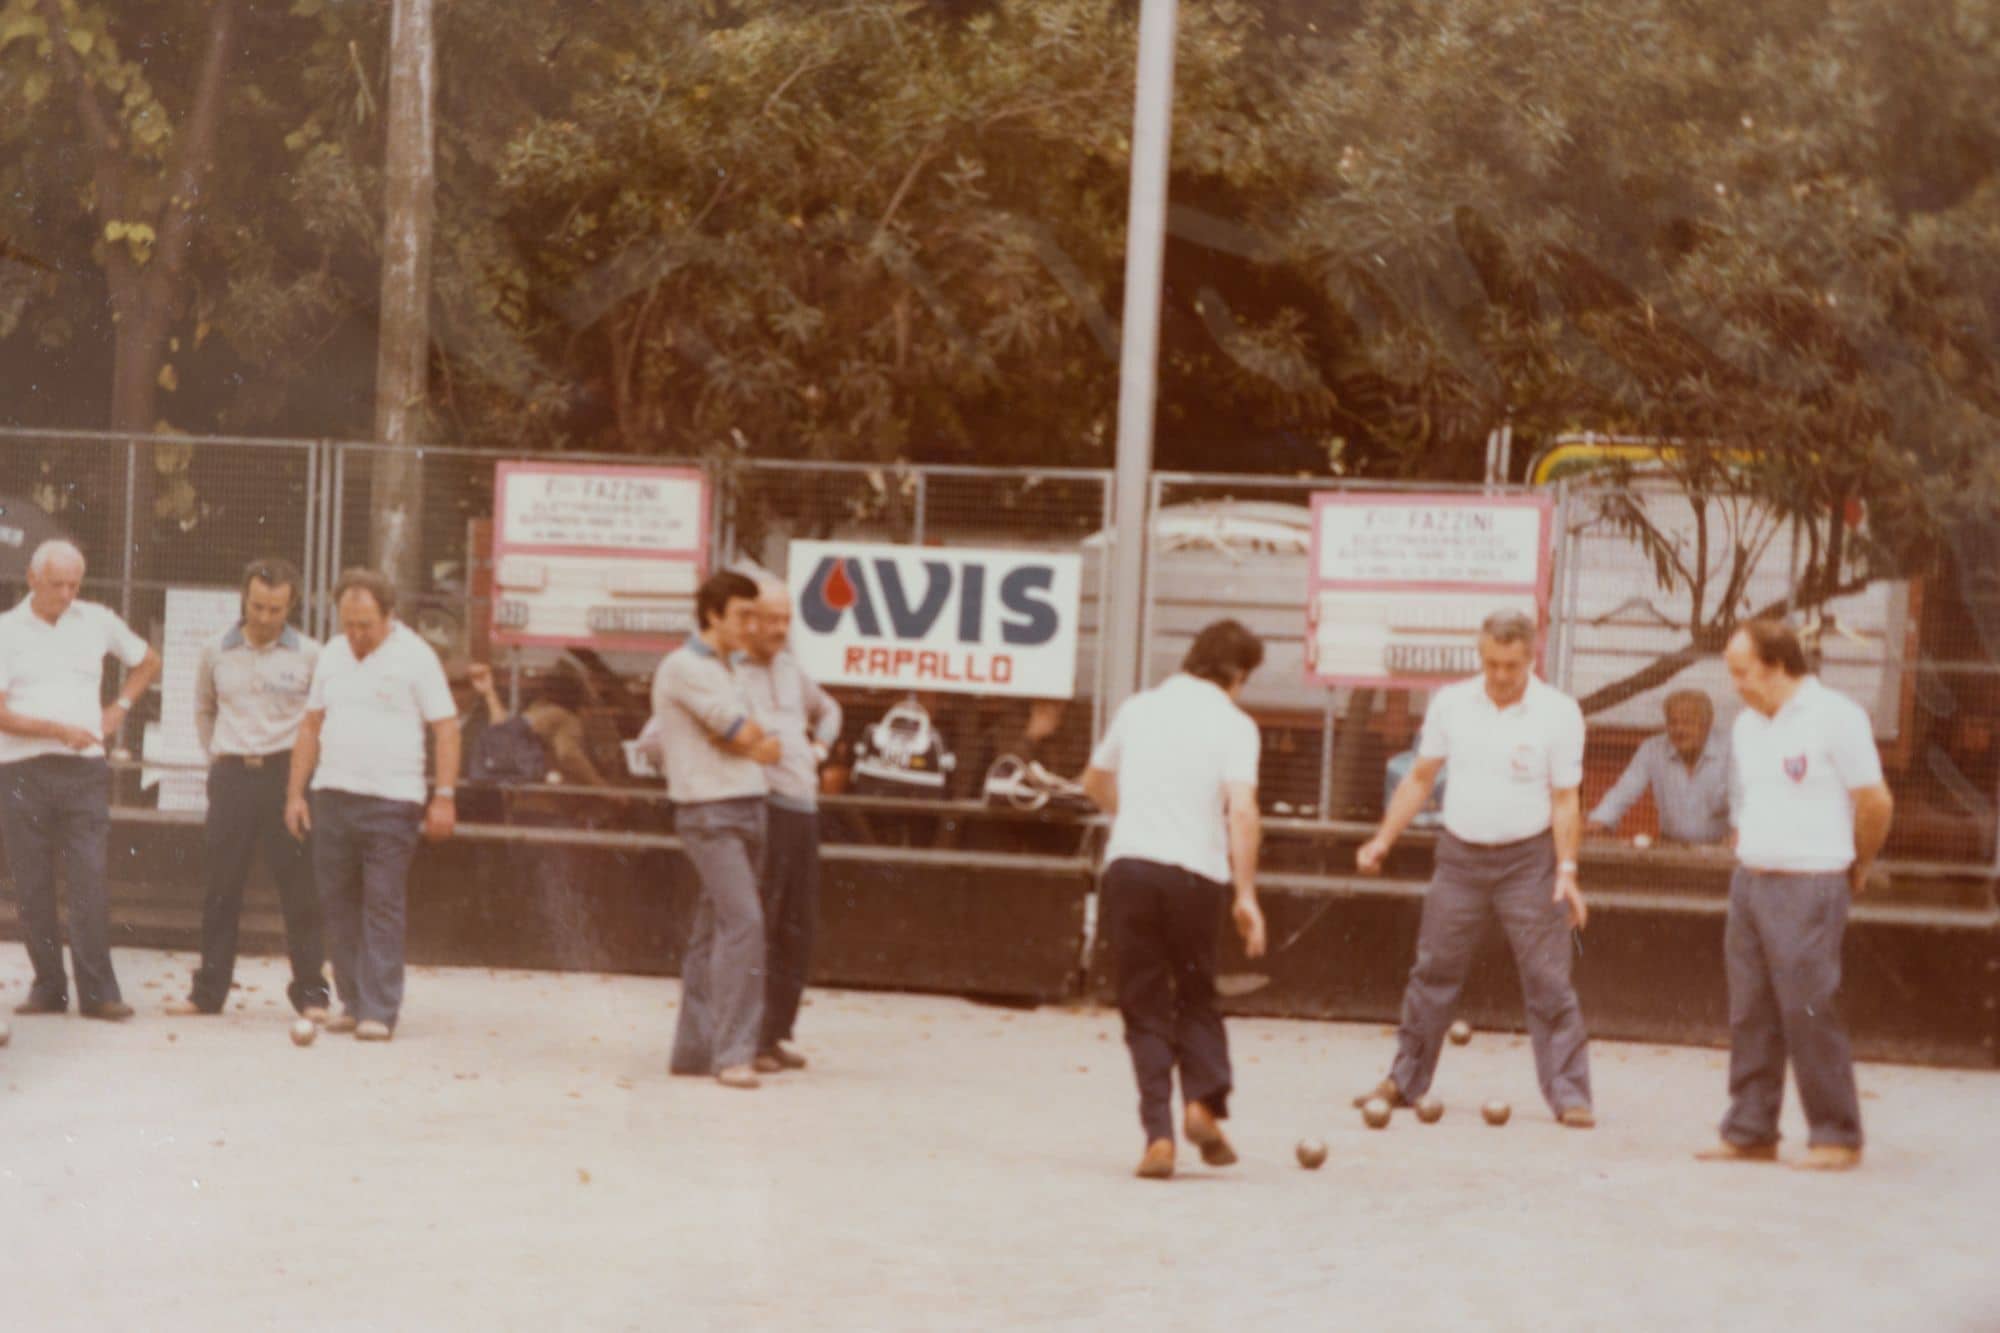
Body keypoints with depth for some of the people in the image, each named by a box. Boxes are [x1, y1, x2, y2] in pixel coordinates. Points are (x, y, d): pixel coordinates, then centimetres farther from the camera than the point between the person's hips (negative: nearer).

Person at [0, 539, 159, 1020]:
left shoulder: (98, 622, 8)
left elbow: (148, 662, 25)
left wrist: (119, 708, 12)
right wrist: (60, 730, -15)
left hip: (84, 769, 1)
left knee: (89, 881, -8)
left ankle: (97, 991, -8)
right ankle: (47, 986, 10)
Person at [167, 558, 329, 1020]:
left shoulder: (310, 656, -1)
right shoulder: (216, 653, 8)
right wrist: (215, 755, 14)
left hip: (287, 774, -3)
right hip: (231, 776, 3)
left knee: (300, 886, -3)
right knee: (221, 885, 5)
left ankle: (310, 991, 2)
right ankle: (208, 990, 11)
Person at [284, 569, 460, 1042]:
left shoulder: (414, 656, -3)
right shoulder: (332, 656, 13)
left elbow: (446, 730, -4)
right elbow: (311, 726, 19)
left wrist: (444, 797, -11)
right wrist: (295, 793, 13)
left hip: (392, 802, -5)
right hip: (333, 797, 5)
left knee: (383, 907, -7)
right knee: (338, 904, 6)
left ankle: (379, 1011, -7)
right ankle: (352, 1003, 15)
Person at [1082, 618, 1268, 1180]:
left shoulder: (1139, 707, 14)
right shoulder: (1233, 724, 1)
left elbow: (1095, 781, 30)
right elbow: (1242, 811, -12)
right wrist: (1246, 895, -9)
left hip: (1128, 864, 2)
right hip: (1196, 871, -2)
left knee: (1145, 1006, 7)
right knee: (1195, 994, 18)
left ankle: (1158, 1134, -4)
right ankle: (1204, 1100, -3)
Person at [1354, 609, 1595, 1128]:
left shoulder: (1558, 713, -7)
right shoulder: (1452, 703, 1)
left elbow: (1565, 798, -6)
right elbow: (1420, 778, 10)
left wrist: (1567, 869, -14)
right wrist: (1383, 840, 4)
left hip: (1527, 861, -3)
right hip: (1460, 855, 3)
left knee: (1548, 981, -5)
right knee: (1433, 972, 8)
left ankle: (1569, 1095, -1)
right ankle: (1404, 1081, 19)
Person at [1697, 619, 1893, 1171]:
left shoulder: (1836, 717, -10)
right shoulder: (1747, 725, 14)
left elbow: (1876, 804, -7)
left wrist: (1857, 866, 6)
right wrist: (1746, 854, 17)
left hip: (1808, 888, -7)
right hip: (1750, 879, 7)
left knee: (1809, 1012, -7)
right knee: (1751, 1014, 7)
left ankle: (1835, 1137, 0)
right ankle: (1749, 1132, 13)